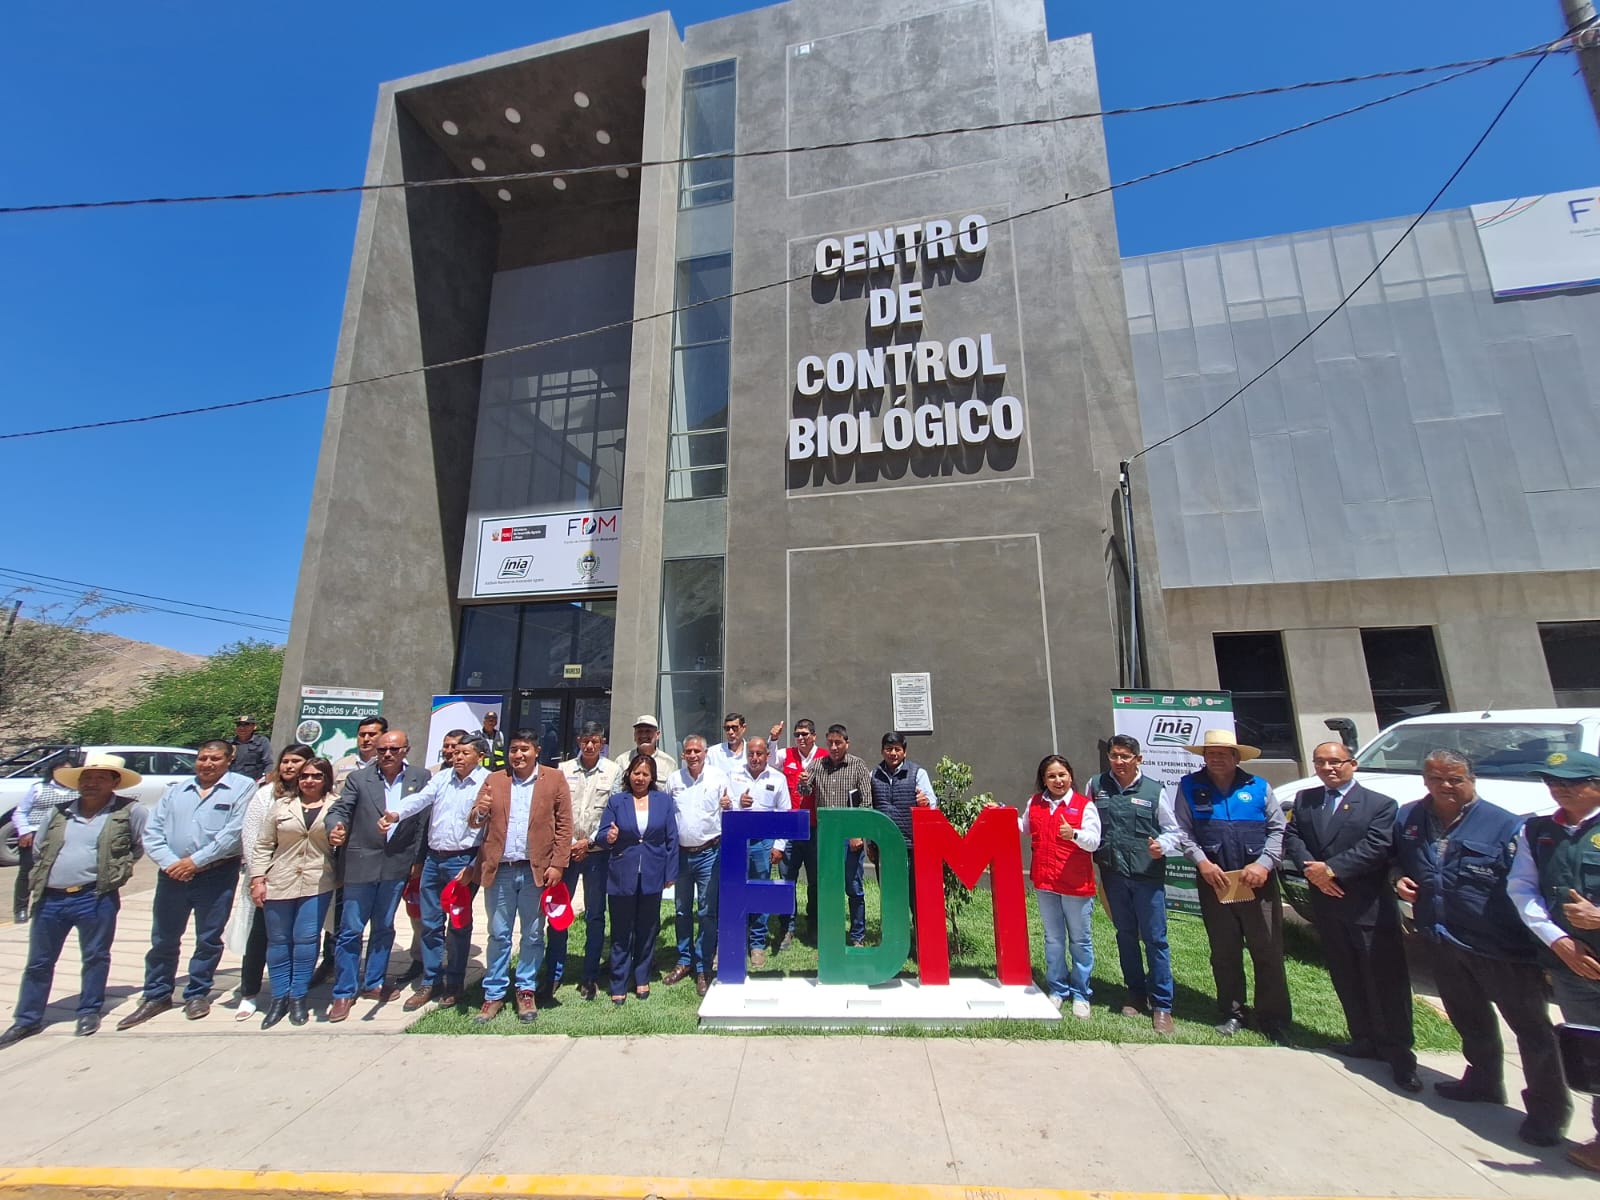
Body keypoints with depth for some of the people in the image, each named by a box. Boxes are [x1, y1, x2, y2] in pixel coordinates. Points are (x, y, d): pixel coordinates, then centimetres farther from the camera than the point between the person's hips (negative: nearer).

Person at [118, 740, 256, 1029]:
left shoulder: (242, 787, -5)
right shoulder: (175, 791, 12)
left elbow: (234, 833, -13)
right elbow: (152, 832, 6)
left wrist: (195, 861, -14)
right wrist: (169, 863, -9)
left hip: (217, 876, -4)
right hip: (172, 875, 4)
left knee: (208, 939, 8)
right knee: (163, 939, 13)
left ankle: (197, 994, 25)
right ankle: (156, 996, 31)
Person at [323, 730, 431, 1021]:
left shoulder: (421, 777, -1)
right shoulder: (359, 779, 0)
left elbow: (424, 821, 0)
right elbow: (340, 809, -5)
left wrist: (418, 860, -2)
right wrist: (335, 827, -28)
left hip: (397, 865, 1)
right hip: (361, 863, -1)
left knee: (384, 928, 14)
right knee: (351, 930, 6)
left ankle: (373, 984, 30)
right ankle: (344, 993, 21)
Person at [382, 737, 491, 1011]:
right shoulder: (442, 779, 7)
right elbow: (420, 799, -8)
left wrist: (474, 866, -14)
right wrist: (396, 814, -29)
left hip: (462, 861, -5)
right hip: (433, 859, 5)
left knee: (458, 925, 7)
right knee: (430, 923, 14)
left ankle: (454, 984, 23)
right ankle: (430, 982, 29)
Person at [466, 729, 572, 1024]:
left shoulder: (554, 778, -1)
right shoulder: (494, 779, 7)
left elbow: (564, 824, -3)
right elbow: (475, 823, 5)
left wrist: (557, 864, -10)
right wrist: (479, 811, -18)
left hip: (537, 870, -2)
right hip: (500, 869, 2)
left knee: (533, 935, 11)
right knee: (498, 935, 12)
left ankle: (526, 991, 27)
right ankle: (494, 994, 27)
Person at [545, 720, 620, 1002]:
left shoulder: (613, 771, -1)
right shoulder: (563, 770, 3)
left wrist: (589, 842, -7)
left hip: (597, 852, -1)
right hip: (565, 849, 1)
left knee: (595, 916, 7)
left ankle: (590, 977, 21)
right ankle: (553, 975, 18)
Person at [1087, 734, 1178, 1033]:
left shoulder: (1154, 790, -4)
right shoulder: (1096, 786, 2)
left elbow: (1172, 830, 3)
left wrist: (1162, 845, -16)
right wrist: (1095, 861, 3)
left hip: (1148, 875, -2)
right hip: (1113, 874, 3)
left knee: (1155, 939, 3)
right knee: (1126, 936, 16)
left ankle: (1161, 1005, 18)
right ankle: (1136, 994, 32)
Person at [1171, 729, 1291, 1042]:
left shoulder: (1257, 787, 3)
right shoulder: (1190, 787, 1)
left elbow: (1278, 829, 2)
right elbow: (1183, 831, -1)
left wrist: (1265, 863, -10)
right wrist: (1202, 862, -13)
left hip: (1258, 882, 0)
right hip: (1215, 881, 0)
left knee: (1268, 952, 6)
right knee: (1224, 954, 11)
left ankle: (1273, 1018, 21)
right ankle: (1233, 1013, 27)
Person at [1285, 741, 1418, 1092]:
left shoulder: (1380, 804, -4)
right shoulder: (1303, 799, 9)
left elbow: (1375, 848, -15)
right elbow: (1291, 837, 3)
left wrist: (1331, 868, -18)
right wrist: (1312, 871, -13)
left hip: (1370, 908, -4)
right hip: (1326, 905, 5)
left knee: (1386, 981, 1)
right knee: (1346, 979, 14)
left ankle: (1398, 1052, 13)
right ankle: (1365, 1039, 28)